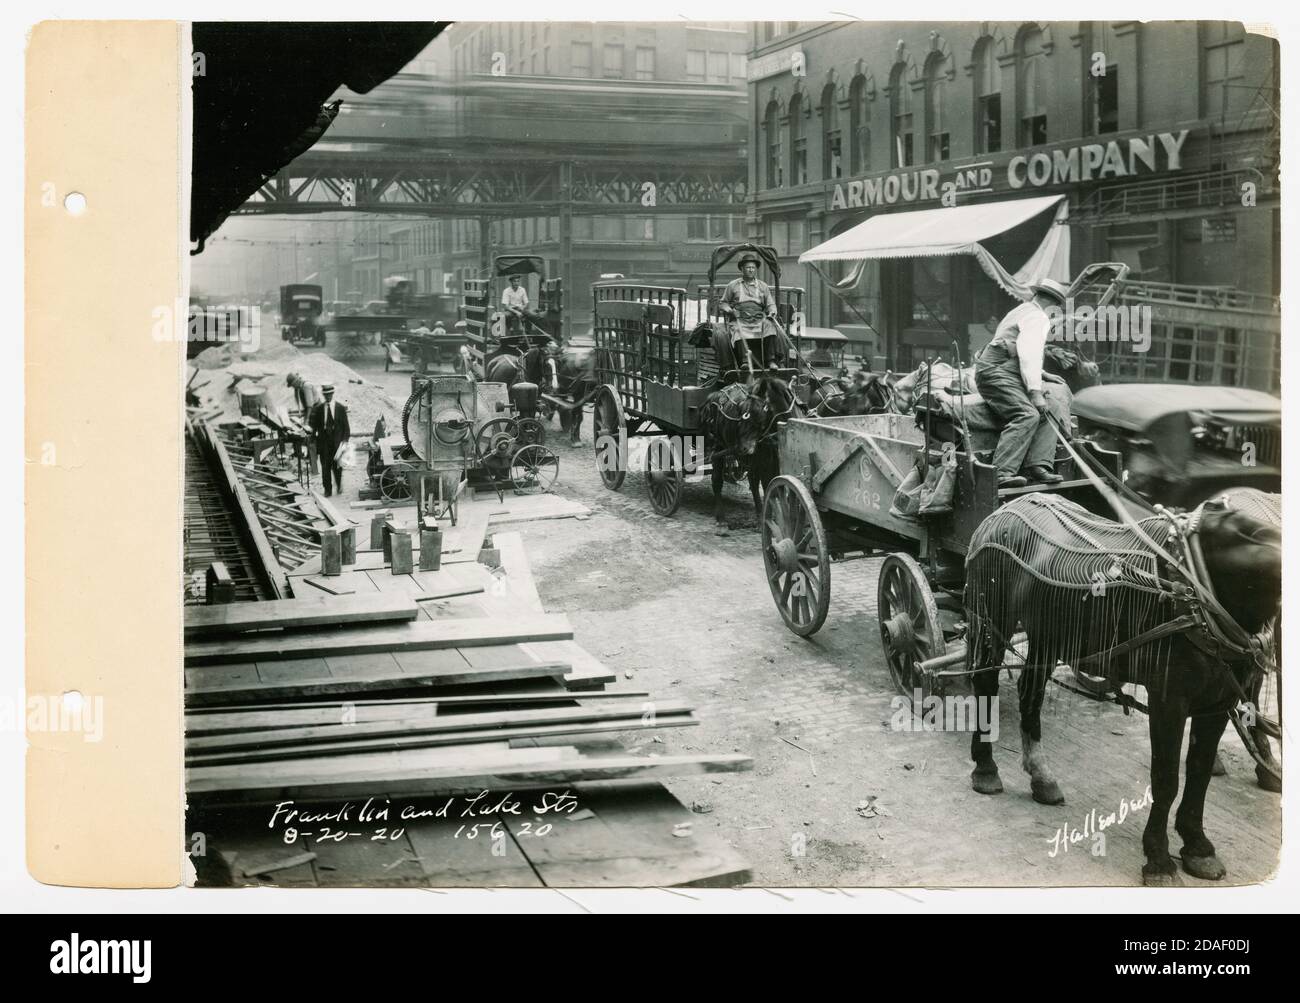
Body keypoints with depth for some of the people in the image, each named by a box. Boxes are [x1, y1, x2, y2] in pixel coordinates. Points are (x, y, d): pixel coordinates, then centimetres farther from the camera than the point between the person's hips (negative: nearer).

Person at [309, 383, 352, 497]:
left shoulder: (340, 408, 0)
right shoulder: (318, 409, 2)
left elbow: (345, 426, 3)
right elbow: (313, 425, 6)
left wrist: (345, 440, -4)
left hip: (337, 441, -1)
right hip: (323, 440, 1)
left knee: (337, 465, 2)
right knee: (325, 466, 1)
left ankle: (339, 485, 26)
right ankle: (327, 490, 11)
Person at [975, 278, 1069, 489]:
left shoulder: (1024, 310, 28)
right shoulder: (1038, 317, -5)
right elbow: (1029, 354, -18)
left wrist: (1045, 376, 38)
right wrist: (1035, 392, -21)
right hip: (997, 371, -11)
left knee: (1046, 415, 0)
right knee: (1027, 415, -28)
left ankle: (1038, 466, -16)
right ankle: (1001, 473, -39)